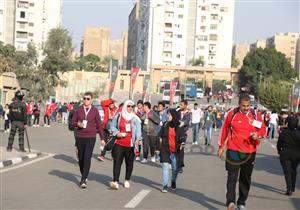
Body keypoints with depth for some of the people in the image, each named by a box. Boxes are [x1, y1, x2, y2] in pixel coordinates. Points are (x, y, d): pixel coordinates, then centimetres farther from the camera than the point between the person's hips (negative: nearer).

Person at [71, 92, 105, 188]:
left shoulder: (95, 110, 1)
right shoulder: (79, 109, 5)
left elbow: (99, 125, 6)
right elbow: (72, 122, 10)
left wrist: (102, 138, 7)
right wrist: (78, 124, -13)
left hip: (91, 138, -2)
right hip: (80, 137, 3)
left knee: (87, 158, -12)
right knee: (81, 158, 8)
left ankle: (83, 180, -11)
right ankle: (83, 176, 28)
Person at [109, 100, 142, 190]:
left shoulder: (135, 118, 4)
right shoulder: (118, 116, 6)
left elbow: (138, 129, -4)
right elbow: (112, 126, 11)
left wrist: (137, 139, -21)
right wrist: (117, 133, -7)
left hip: (130, 145, 0)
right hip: (119, 144, 0)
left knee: (129, 163, 9)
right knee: (117, 162, -8)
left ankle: (127, 181, 24)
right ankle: (115, 182, -10)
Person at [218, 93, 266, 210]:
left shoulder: (256, 115, 0)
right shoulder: (232, 114, -5)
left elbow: (263, 129, 11)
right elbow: (224, 130, 4)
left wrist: (258, 134, -12)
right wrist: (221, 146, 7)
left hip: (250, 152, 3)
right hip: (233, 151, -3)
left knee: (246, 179, 11)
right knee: (232, 177, -10)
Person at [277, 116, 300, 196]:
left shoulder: (283, 133, -9)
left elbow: (279, 143, 0)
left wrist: (279, 151, 16)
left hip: (285, 154, -1)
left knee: (287, 171, -1)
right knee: (293, 171, 19)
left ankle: (289, 189, -14)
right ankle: (292, 188, 27)